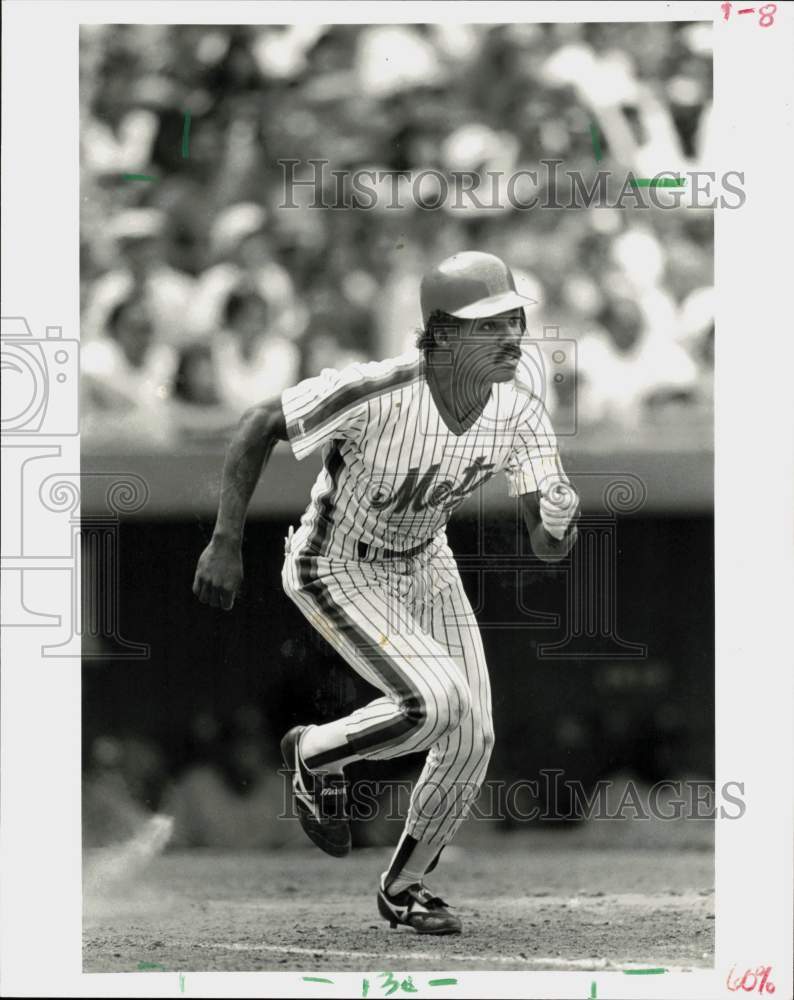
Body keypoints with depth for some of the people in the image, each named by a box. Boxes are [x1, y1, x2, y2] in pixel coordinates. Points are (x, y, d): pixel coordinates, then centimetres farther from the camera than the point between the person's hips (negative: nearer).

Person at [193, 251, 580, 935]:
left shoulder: (519, 411, -17)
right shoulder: (375, 394, -34)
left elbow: (547, 546, -15)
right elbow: (260, 427, -22)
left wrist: (558, 526, -40)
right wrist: (226, 544, -22)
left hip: (423, 565, 6)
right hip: (335, 571, -6)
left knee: (473, 737, 2)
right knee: (437, 700, -24)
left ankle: (406, 886, 26)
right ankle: (316, 757, 7)